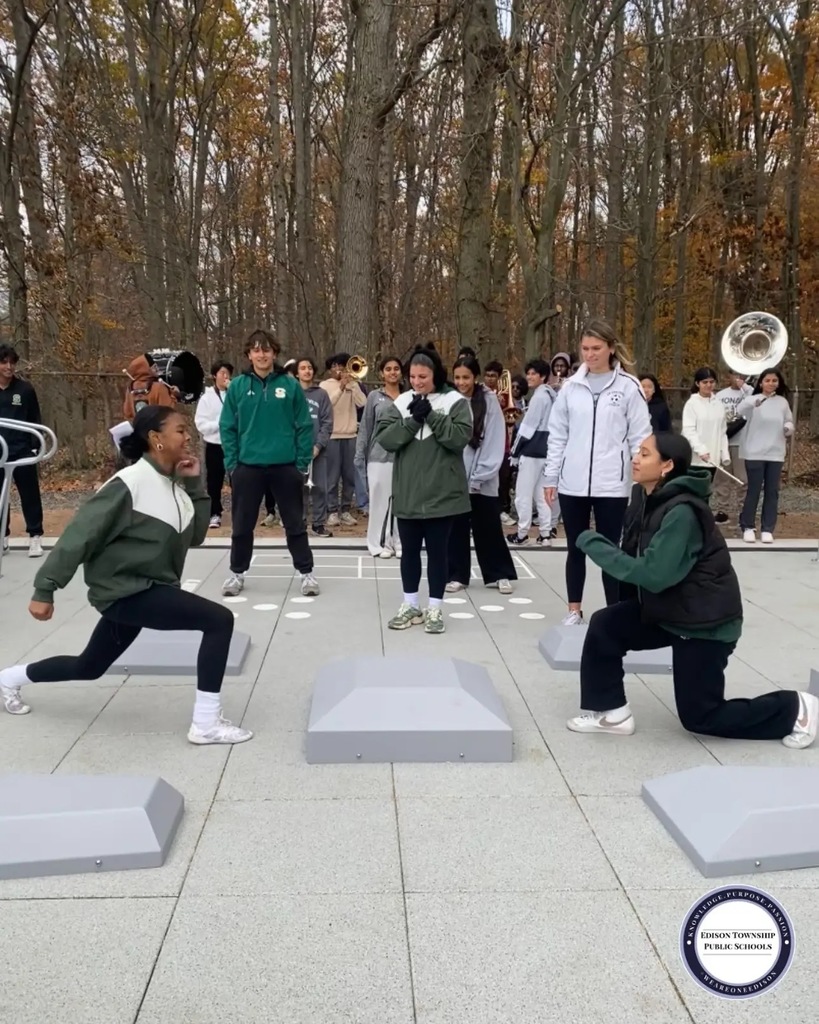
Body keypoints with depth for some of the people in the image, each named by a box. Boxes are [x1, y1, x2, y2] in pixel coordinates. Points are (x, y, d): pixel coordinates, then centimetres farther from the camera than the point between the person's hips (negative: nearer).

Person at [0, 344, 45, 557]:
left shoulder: (25, 389, -1)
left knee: (30, 494, 2)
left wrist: (35, 447, -3)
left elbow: (35, 420, 4)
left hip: (22, 451, -2)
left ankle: (35, 536, 9)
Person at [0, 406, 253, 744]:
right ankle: (206, 724, -13)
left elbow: (195, 535, 6)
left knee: (89, 666, 23)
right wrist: (45, 590, -19)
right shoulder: (129, 485, -22)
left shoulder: (172, 484, 4)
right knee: (219, 620, -20)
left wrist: (194, 485, -4)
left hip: (147, 589, 9)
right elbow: (79, 536, -20)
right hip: (125, 591, -9)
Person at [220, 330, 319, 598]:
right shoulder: (237, 386, 1)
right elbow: (227, 427, 2)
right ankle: (237, 573, 26)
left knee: (295, 523, 9)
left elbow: (304, 426, -1)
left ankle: (306, 572, 20)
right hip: (247, 466, 1)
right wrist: (231, 463, -3)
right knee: (242, 525, 11)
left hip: (286, 466, -1)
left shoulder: (290, 385, -3)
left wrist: (302, 463, -5)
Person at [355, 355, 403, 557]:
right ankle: (378, 543, 12)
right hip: (379, 456, -1)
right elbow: (365, 428, 3)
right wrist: (360, 455, -1)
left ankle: (399, 542, 16)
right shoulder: (374, 396, 3)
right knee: (380, 500, 4)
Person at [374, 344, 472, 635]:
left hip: (441, 493, -3)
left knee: (437, 550, 6)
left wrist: (431, 415, -20)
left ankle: (435, 609, 18)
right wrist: (413, 420, -17)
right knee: (409, 550, 13)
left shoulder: (455, 401, -4)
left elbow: (460, 437, -16)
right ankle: (410, 606, 26)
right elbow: (384, 439, -6)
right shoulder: (402, 402, 4)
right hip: (407, 493, 3)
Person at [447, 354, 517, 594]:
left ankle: (501, 574, 21)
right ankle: (457, 575, 20)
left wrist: (479, 477, -10)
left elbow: (495, 442, -6)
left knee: (488, 529, 7)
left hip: (482, 480, -2)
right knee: (456, 528, 8)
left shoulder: (489, 401, -4)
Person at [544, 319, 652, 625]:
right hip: (572, 483, 3)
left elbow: (640, 437, -2)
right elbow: (557, 435, 7)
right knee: (575, 549, 12)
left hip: (612, 485, -3)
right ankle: (574, 611, 24)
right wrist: (551, 477, 5)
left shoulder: (628, 386, -2)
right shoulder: (570, 386, 4)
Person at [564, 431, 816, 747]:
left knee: (699, 716, 3)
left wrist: (595, 545, -28)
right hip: (665, 606, 8)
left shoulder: (681, 512, -28)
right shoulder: (645, 496, -1)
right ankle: (610, 712, 6)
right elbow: (636, 556, 6)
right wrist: (599, 546, -14)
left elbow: (654, 574, -32)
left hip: (705, 621, -8)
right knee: (604, 626, -6)